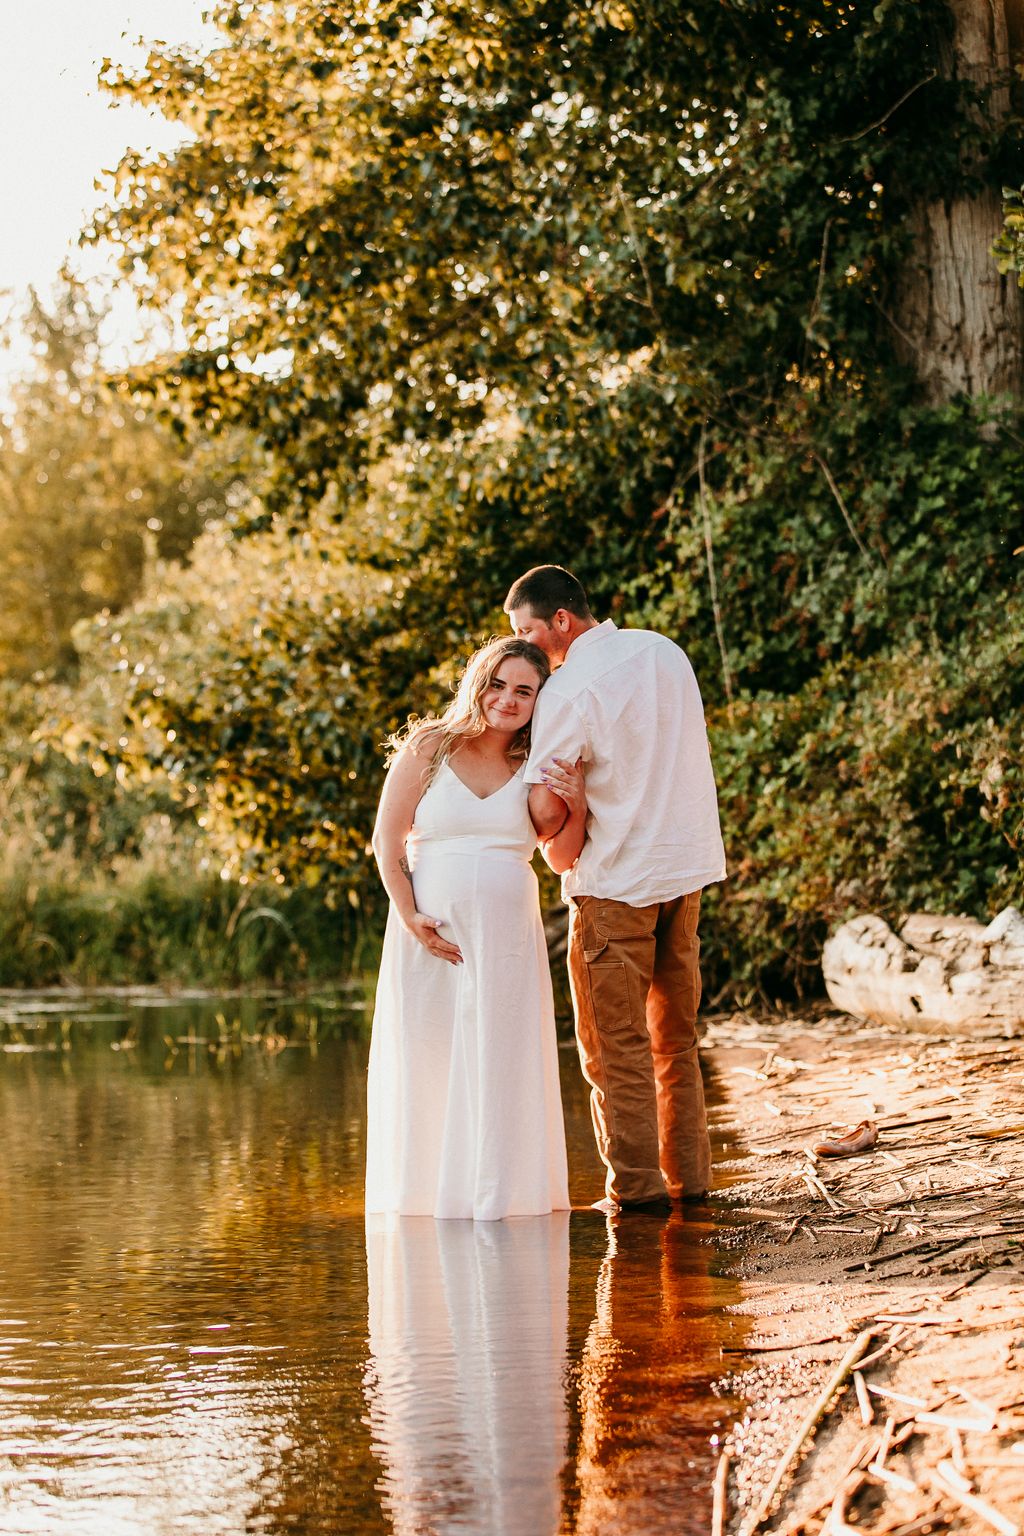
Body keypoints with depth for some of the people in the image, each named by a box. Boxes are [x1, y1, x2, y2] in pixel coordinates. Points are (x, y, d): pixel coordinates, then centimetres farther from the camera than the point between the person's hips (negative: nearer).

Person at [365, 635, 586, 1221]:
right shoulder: (428, 748, 0)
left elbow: (561, 858, 9)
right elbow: (387, 842, 1)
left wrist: (576, 809, -10)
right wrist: (410, 916, -10)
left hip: (508, 932, 2)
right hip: (430, 928, -2)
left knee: (501, 1063, 0)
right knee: (426, 1059, 1)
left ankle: (495, 1197, 7)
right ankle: (426, 1191, 11)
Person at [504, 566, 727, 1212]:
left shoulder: (569, 689, -16)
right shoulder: (666, 651, 6)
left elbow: (547, 812, -19)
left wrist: (550, 842, 1)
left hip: (616, 877, -7)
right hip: (689, 865, 7)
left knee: (616, 1044, 1)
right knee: (675, 1037, 15)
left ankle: (636, 1189, 2)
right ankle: (689, 1178, 18)